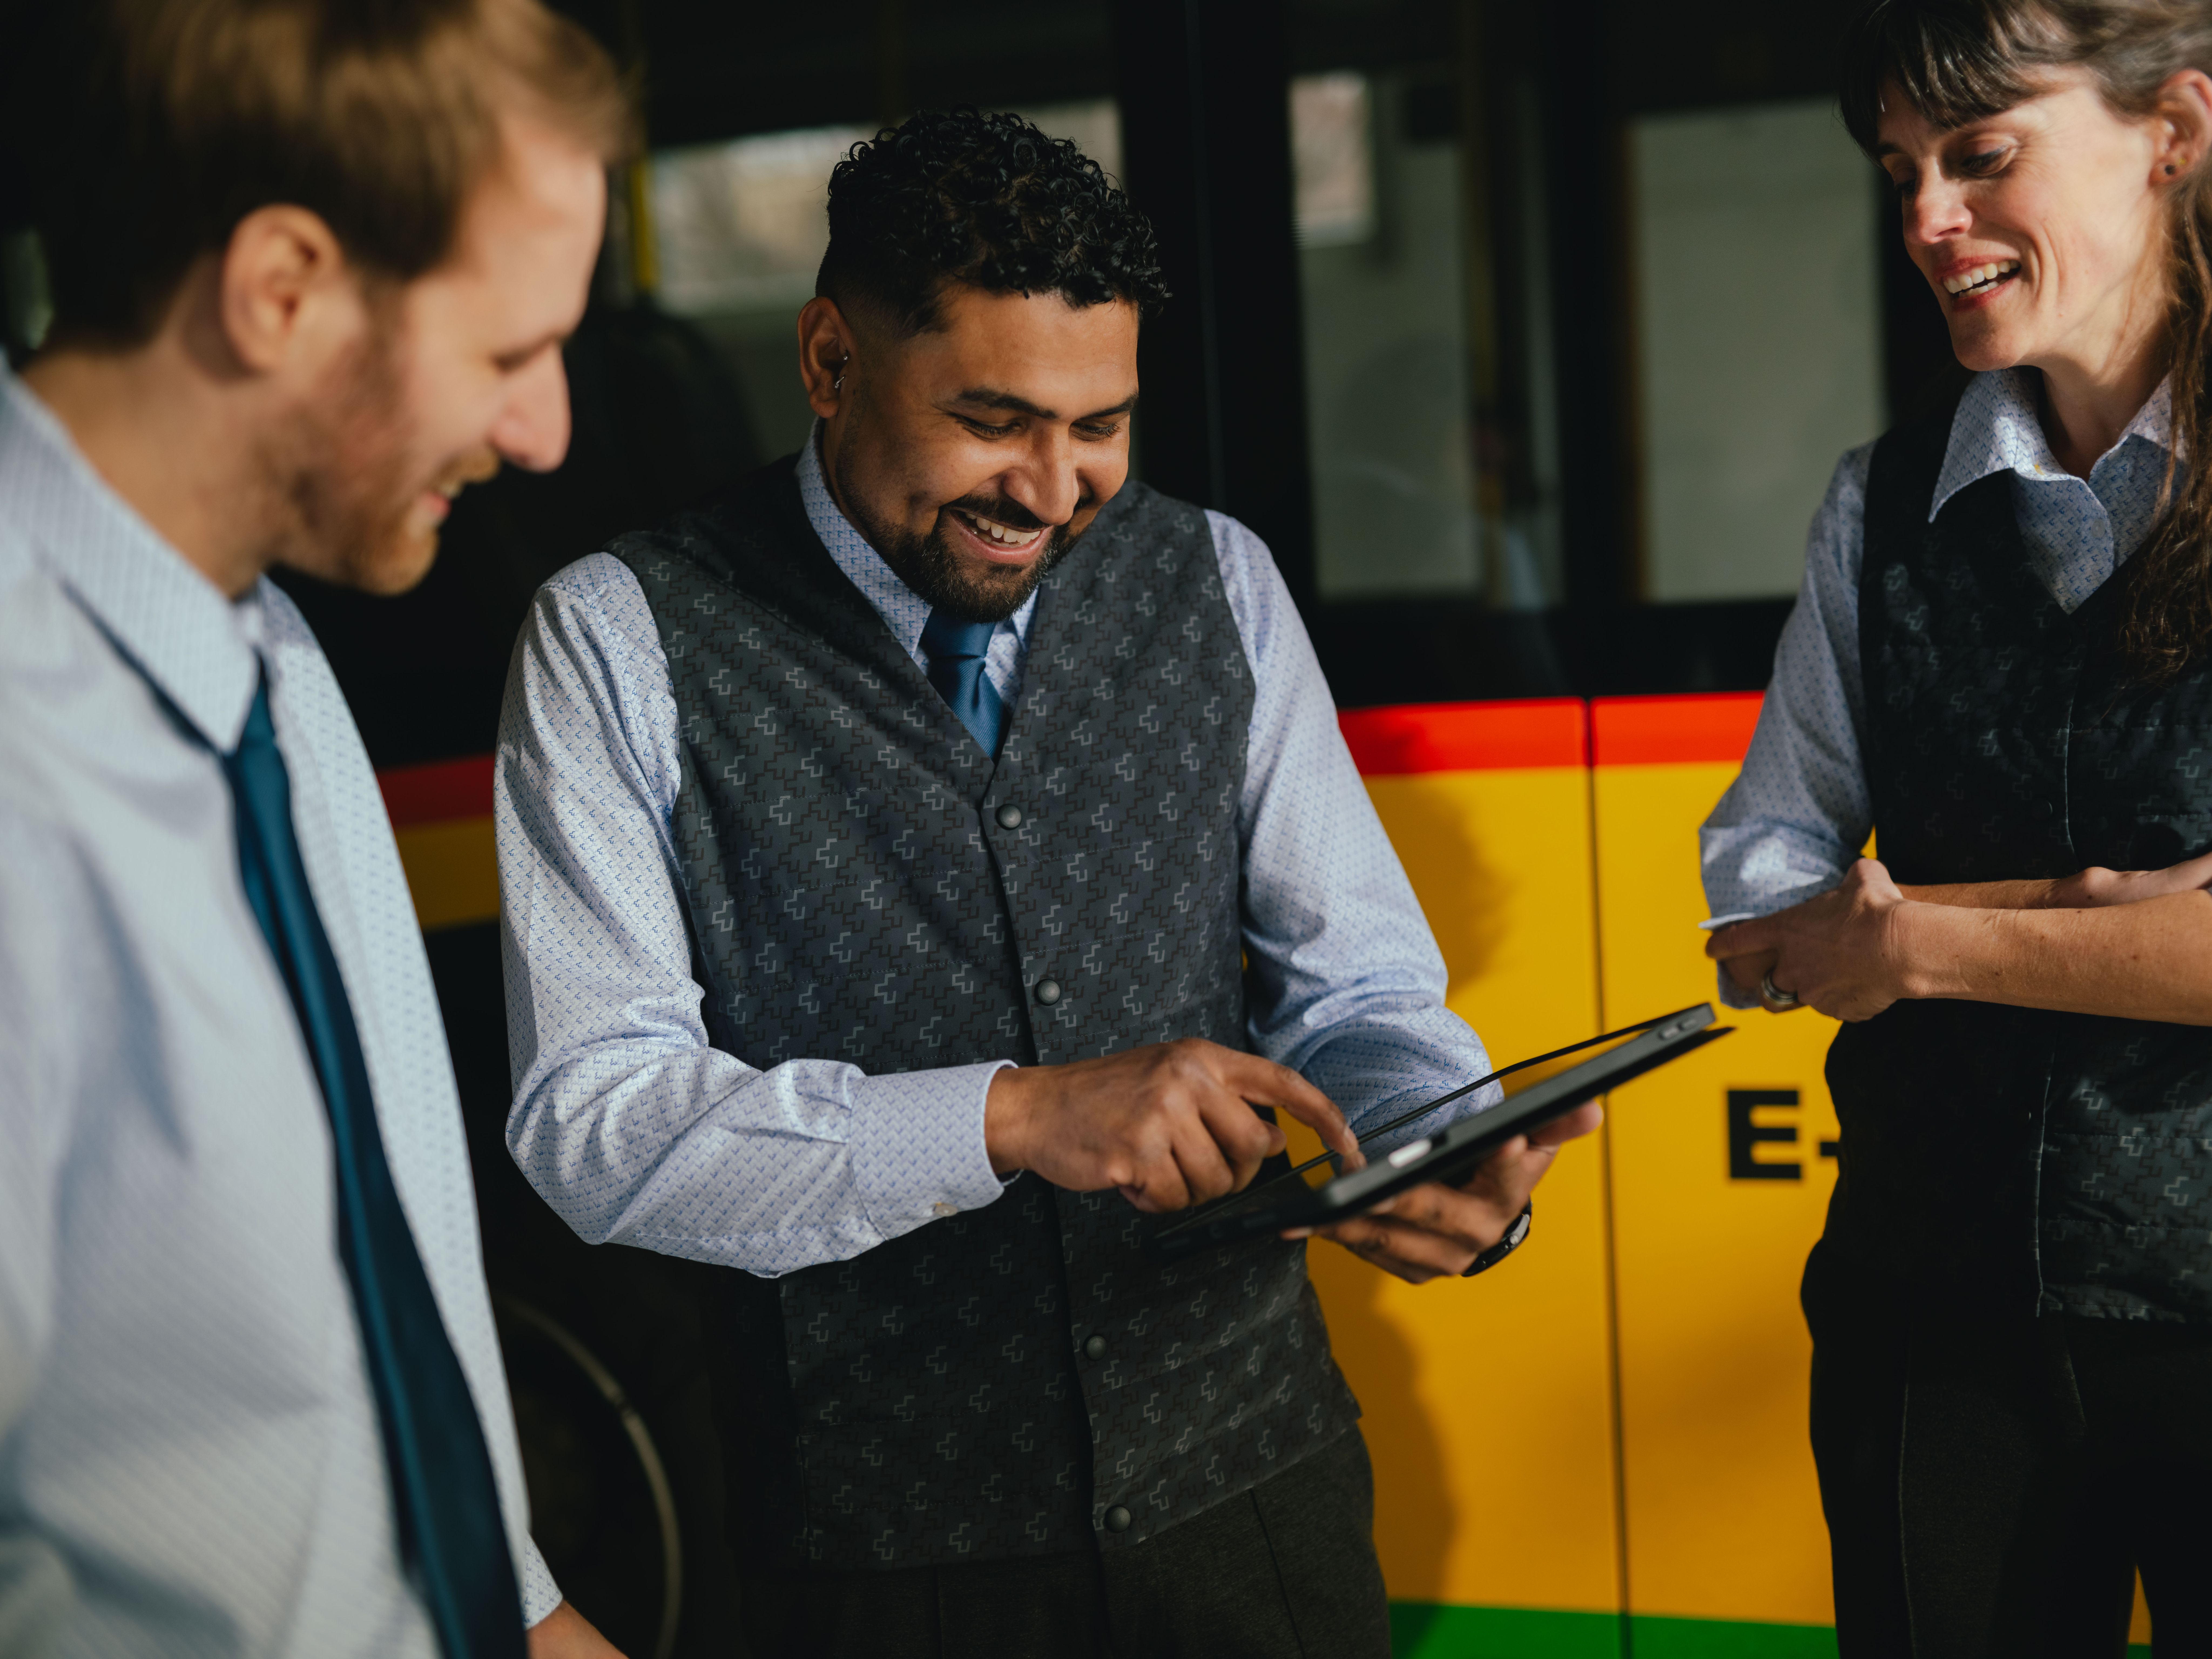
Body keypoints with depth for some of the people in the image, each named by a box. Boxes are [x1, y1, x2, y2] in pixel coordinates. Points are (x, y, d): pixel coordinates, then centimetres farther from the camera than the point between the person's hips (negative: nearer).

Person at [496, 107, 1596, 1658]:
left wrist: (1455, 1162, -18)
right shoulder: (624, 641, -9)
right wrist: (1010, 1118, -27)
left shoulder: (1214, 582, 3)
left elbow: (1361, 991, 4)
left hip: (1255, 1486, 3)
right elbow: (590, 1119, -16)